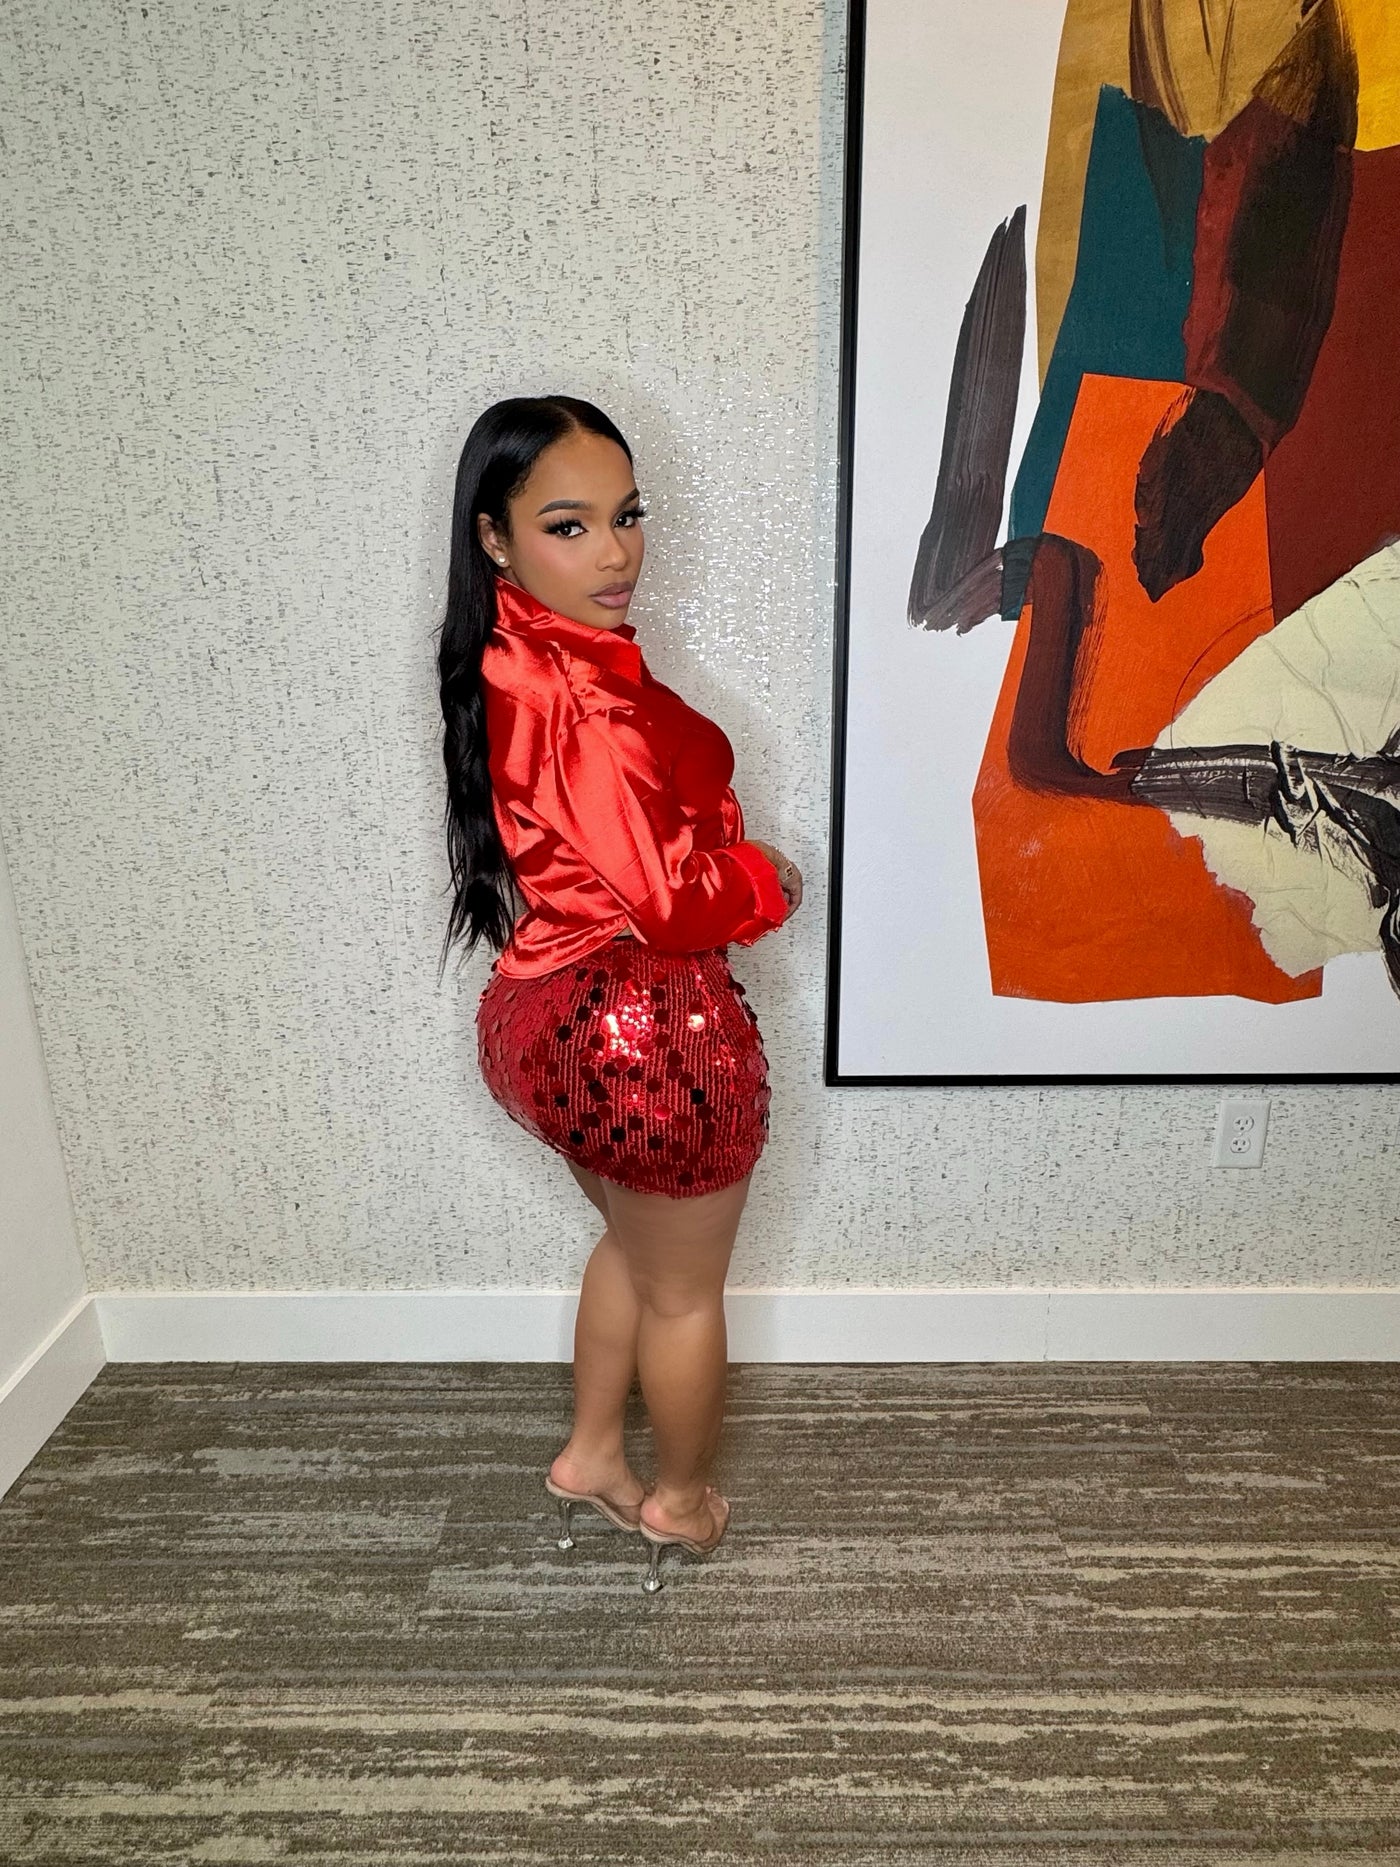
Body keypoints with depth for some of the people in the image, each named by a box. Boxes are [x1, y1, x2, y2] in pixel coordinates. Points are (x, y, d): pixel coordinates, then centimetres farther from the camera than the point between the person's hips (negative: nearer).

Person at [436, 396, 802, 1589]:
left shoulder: (513, 666, 4)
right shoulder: (582, 695, -28)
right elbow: (672, 898, -28)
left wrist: (724, 855, 2)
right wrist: (770, 882, -8)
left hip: (552, 1016, 9)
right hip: (647, 1033, -9)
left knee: (635, 1245, 31)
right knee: (686, 1290, 17)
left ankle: (591, 1455, 49)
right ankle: (681, 1499, 42)